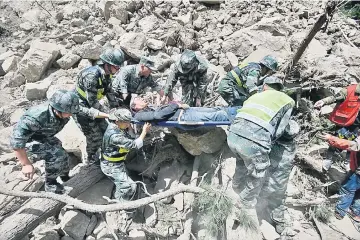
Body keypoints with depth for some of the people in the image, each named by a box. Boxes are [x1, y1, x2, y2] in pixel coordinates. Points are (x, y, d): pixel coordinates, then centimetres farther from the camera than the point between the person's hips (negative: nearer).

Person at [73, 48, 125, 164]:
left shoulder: (107, 74, -4)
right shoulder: (92, 75, -31)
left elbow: (109, 93, 4)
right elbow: (92, 100, -30)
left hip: (90, 106, 8)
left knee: (105, 130, 10)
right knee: (95, 136, -3)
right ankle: (90, 158, 23)